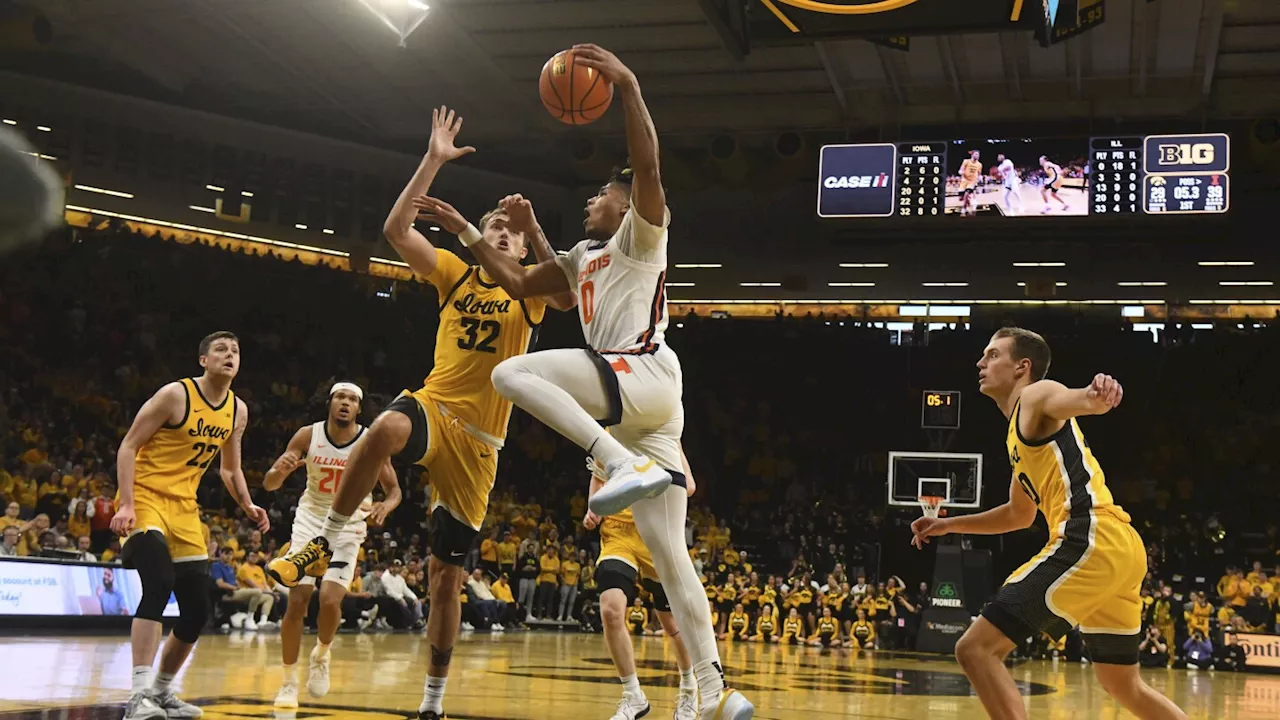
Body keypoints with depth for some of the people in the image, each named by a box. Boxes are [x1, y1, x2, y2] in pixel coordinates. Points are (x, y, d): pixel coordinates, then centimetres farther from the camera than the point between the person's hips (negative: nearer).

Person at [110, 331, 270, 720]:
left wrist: (248, 506, 3)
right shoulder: (175, 394, -13)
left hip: (185, 505, 7)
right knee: (159, 583, -29)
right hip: (145, 495, -7)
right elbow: (128, 446, -12)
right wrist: (126, 504, -22)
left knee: (198, 610, 4)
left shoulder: (238, 411, 7)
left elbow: (229, 468, 20)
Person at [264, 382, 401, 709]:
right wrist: (280, 469, -33)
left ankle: (321, 655, 15)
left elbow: (394, 489, -2)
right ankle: (289, 683, 7)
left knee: (330, 600, -17)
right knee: (297, 600, -7)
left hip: (348, 526, -1)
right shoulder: (308, 435, -10)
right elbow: (269, 484, -9)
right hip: (311, 519, 1)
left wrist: (386, 506, -26)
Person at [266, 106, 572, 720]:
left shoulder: (528, 292, 5)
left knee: (446, 573, 4)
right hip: (433, 406, 0)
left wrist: (535, 231, -22)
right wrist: (434, 161, -8)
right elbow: (396, 229, -4)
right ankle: (323, 544, -24)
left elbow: (567, 295, -18)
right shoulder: (456, 274, 9)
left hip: (479, 438, 0)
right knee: (387, 427, -41)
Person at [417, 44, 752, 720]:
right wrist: (464, 230, 33)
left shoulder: (640, 234, 7)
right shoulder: (583, 258, 31)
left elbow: (647, 166, -13)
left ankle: (629, 466, -33)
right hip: (629, 406, 9)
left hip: (645, 374, -9)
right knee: (670, 556, 1)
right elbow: (518, 283, 35)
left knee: (512, 372, -23)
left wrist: (628, 87, -22)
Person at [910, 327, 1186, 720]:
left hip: (1091, 541, -10)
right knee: (1125, 687, 24)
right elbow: (1020, 514, 40)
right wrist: (949, 524, 38)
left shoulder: (1036, 396, 1)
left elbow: (1080, 400, -24)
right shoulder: (1020, 434, 28)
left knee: (975, 648, -11)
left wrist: (1098, 393, -47)